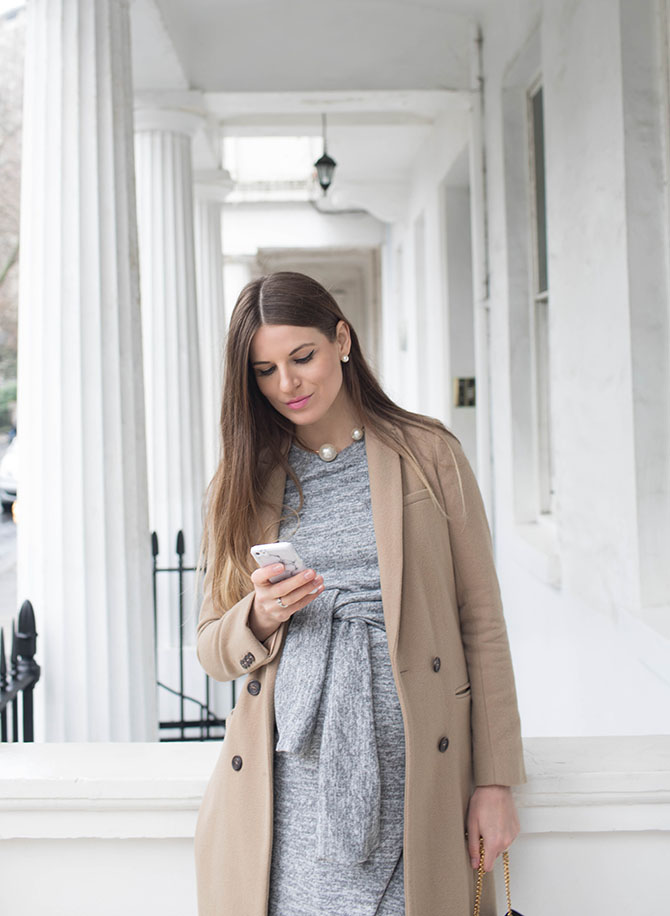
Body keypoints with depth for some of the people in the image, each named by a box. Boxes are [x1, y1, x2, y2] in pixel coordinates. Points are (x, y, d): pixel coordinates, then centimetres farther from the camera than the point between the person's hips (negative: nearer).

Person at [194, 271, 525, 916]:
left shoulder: (429, 456, 3)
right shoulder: (241, 484, 9)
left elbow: (481, 621, 2)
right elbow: (212, 650, 12)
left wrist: (495, 782, -2)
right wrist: (260, 617, -11)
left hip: (408, 767, -1)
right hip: (287, 783, 2)